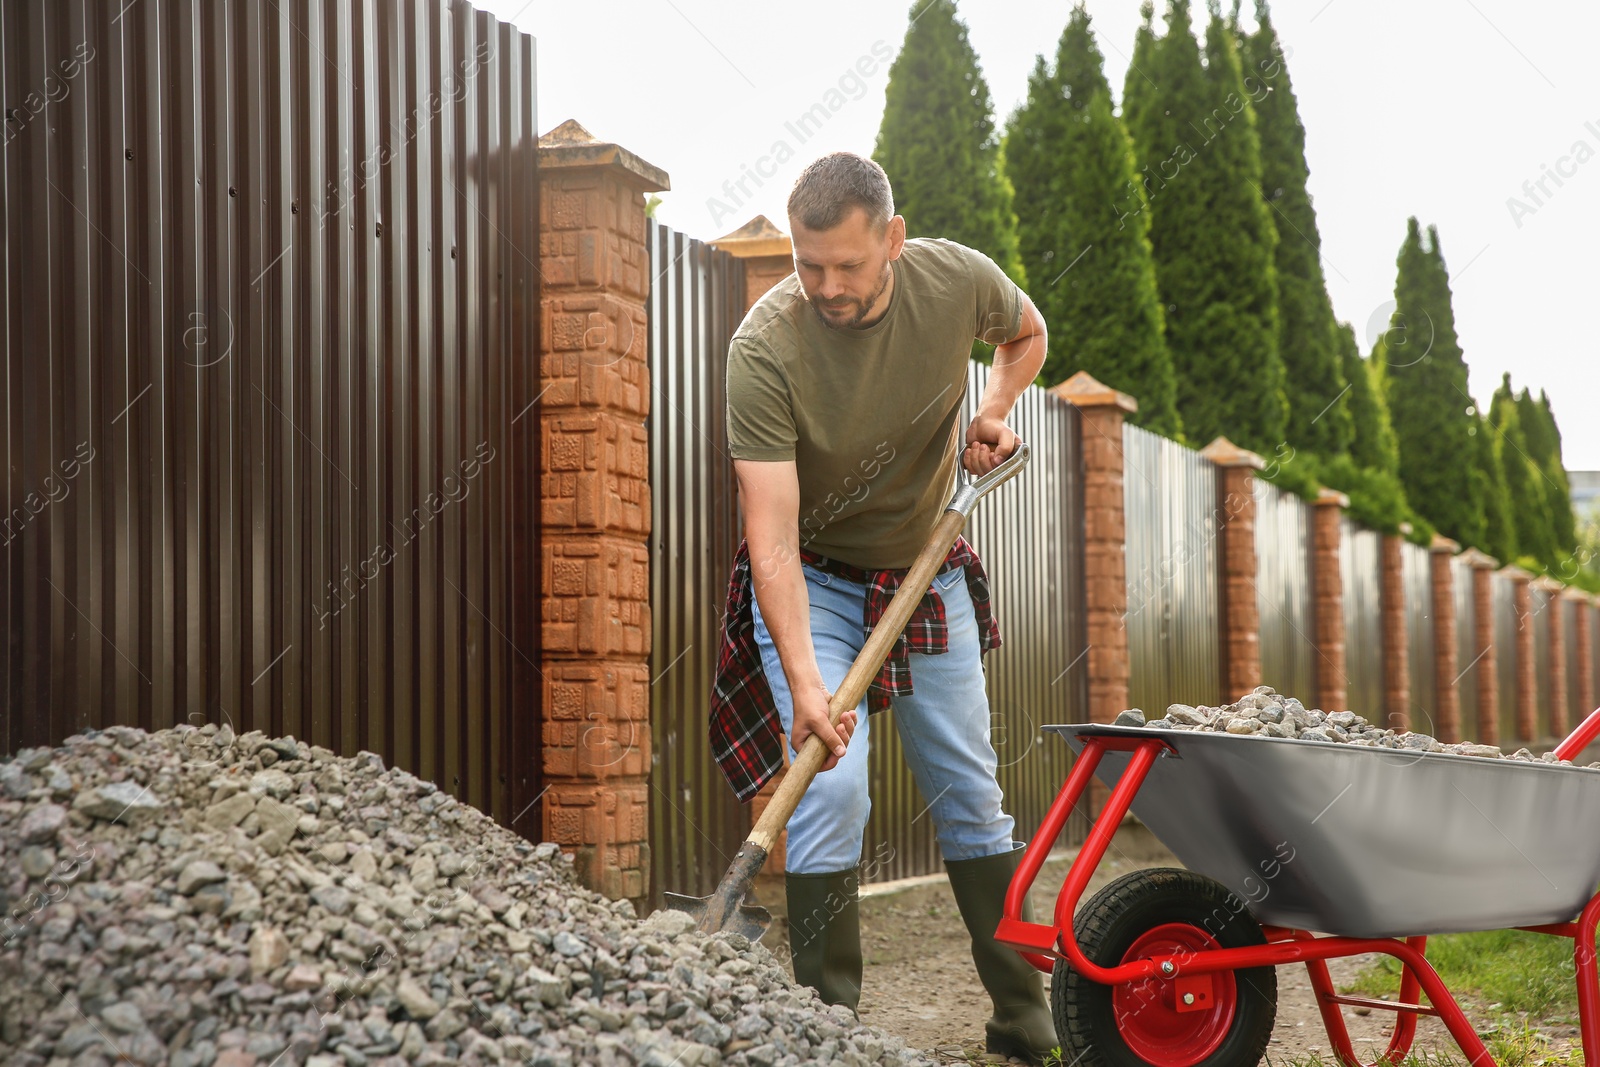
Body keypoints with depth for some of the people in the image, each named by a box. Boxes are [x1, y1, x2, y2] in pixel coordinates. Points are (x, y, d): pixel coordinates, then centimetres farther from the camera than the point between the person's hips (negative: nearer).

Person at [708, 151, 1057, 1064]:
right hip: (812, 583, -3)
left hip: (927, 575, 3)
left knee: (972, 797, 8)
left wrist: (996, 407, -10)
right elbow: (772, 532, -32)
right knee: (830, 791, -17)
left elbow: (1027, 333, 10)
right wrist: (804, 680, -41)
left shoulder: (958, 279, -17)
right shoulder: (766, 345, -28)